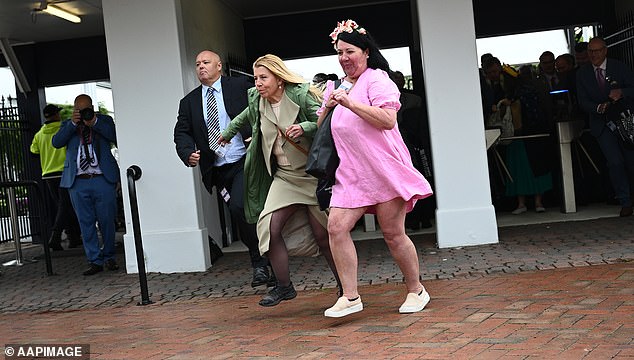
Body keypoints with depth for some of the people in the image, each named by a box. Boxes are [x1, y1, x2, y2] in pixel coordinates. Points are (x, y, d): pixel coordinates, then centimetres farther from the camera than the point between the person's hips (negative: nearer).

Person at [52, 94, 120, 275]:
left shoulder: (104, 120, 11)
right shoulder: (68, 125, 15)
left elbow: (117, 138, -5)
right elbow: (56, 142, -1)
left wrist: (95, 122, -12)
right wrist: (73, 123, -9)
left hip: (103, 180, -1)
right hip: (78, 182, 2)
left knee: (107, 221, 2)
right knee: (86, 223, 2)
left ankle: (108, 257, 17)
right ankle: (95, 261, 7)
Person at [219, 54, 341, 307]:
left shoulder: (301, 95, -13)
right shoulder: (256, 100, 4)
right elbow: (245, 117, 27)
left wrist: (304, 127, -32)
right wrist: (227, 133, 44)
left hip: (313, 173, -5)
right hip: (284, 176, 5)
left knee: (322, 234, -3)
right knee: (269, 226, -12)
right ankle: (284, 286, 3)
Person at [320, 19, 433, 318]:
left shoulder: (376, 79, -2)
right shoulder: (336, 87, 19)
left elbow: (388, 119, -16)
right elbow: (321, 128, 22)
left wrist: (350, 103, -18)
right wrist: (328, 107, 2)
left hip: (384, 169, -6)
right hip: (351, 173, 6)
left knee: (393, 234, 0)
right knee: (336, 227, -11)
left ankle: (416, 291, 19)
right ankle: (350, 297, -5)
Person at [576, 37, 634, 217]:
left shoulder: (619, 67, -4)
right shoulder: (582, 73, 1)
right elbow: (583, 101, -1)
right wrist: (599, 107, -21)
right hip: (602, 125, 0)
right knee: (615, 162, -11)